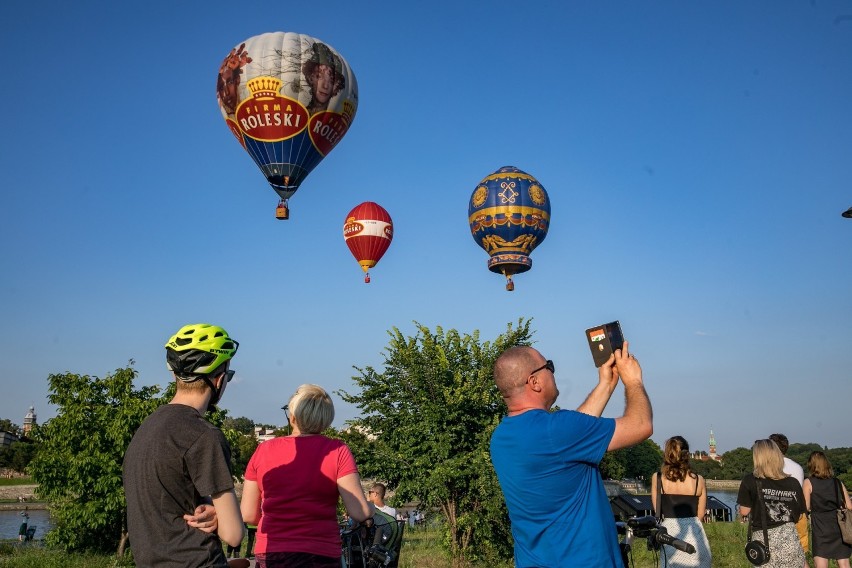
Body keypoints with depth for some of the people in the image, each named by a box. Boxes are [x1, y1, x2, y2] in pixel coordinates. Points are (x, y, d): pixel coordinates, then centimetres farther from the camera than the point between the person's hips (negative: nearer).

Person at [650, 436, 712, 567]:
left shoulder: (657, 478, -4)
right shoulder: (698, 480, -3)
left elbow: (657, 511, 3)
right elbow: (700, 513, 5)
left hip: (669, 531, 0)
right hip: (693, 532, 0)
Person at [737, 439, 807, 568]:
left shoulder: (750, 481, -8)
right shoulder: (793, 483, -2)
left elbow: (744, 511, -2)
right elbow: (799, 514, 7)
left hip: (763, 539, -1)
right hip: (789, 538, 1)